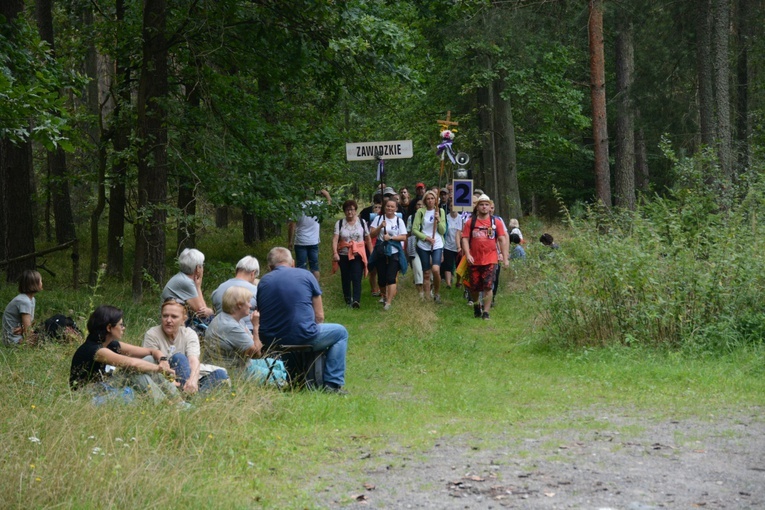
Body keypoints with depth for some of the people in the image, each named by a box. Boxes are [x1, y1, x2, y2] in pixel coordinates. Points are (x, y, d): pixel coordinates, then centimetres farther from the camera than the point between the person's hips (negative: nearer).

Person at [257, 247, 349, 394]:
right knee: (340, 332, 21)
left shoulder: (263, 282, 8)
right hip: (303, 337, -5)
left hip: (270, 342, 5)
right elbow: (319, 316, 1)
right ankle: (333, 383, 11)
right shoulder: (305, 276, 1)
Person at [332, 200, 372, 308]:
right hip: (343, 255, 1)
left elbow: (368, 240, 6)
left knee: (357, 278, -14)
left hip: (358, 255, -1)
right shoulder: (339, 223, 1)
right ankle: (347, 299, 24)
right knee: (345, 278, 9)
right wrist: (334, 253, -25)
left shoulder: (362, 222, 4)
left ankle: (356, 300, -23)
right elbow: (335, 239, -10)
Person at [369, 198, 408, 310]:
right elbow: (372, 234, 1)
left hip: (394, 252, -2)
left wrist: (391, 237, -15)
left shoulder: (399, 221, 2)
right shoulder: (378, 219, 5)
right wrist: (380, 227, -14)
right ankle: (383, 296, 35)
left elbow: (404, 237, -4)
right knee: (381, 277, 8)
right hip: (380, 252, 2)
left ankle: (388, 302, -14)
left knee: (391, 278, -11)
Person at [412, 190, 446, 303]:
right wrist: (426, 237, -14)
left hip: (437, 245, 0)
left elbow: (443, 231, 3)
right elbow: (414, 229, -4)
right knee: (426, 273, 4)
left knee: (435, 269, -20)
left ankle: (437, 293, 0)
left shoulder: (440, 211, 5)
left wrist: (438, 220, -13)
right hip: (423, 246, 1)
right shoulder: (420, 212, 1)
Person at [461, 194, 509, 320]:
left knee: (488, 286, -8)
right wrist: (467, 254, -13)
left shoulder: (495, 222, 5)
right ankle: (476, 306, 34)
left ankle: (486, 312, -3)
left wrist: (505, 258, 0)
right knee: (474, 287, 8)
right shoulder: (471, 222, 4)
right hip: (474, 261, 1)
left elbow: (502, 240, 5)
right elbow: (465, 238, 1)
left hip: (490, 260, -1)